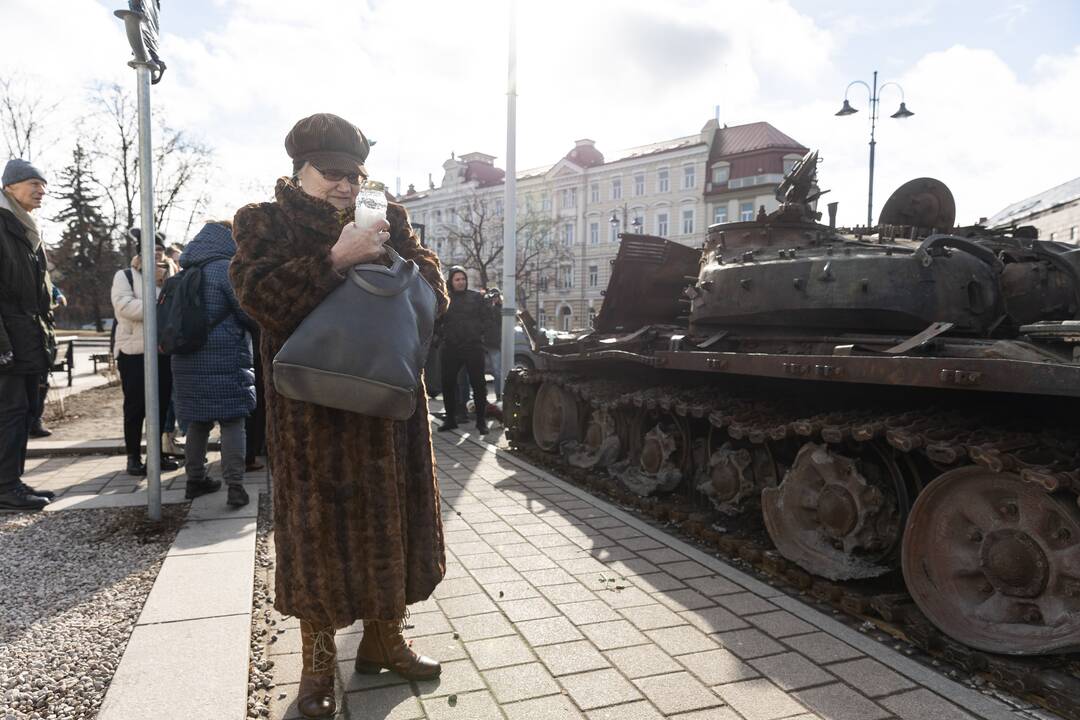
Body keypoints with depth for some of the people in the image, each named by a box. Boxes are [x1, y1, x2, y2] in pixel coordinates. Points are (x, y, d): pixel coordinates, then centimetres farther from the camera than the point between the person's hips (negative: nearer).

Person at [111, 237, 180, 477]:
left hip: (162, 350, 4)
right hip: (133, 351, -4)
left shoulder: (168, 277, 16)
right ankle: (133, 456, 10)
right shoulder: (125, 276, 2)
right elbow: (124, 306, -15)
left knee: (162, 404, 8)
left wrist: (163, 280, -10)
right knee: (135, 406, 0)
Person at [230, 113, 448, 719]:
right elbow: (258, 294, -15)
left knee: (392, 515, 11)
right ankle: (319, 658, 22)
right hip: (313, 410, -4)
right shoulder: (264, 223, 1)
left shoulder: (387, 218, 11)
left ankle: (385, 638, 31)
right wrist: (336, 259, -25)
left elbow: (429, 275, 9)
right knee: (320, 522, 2)